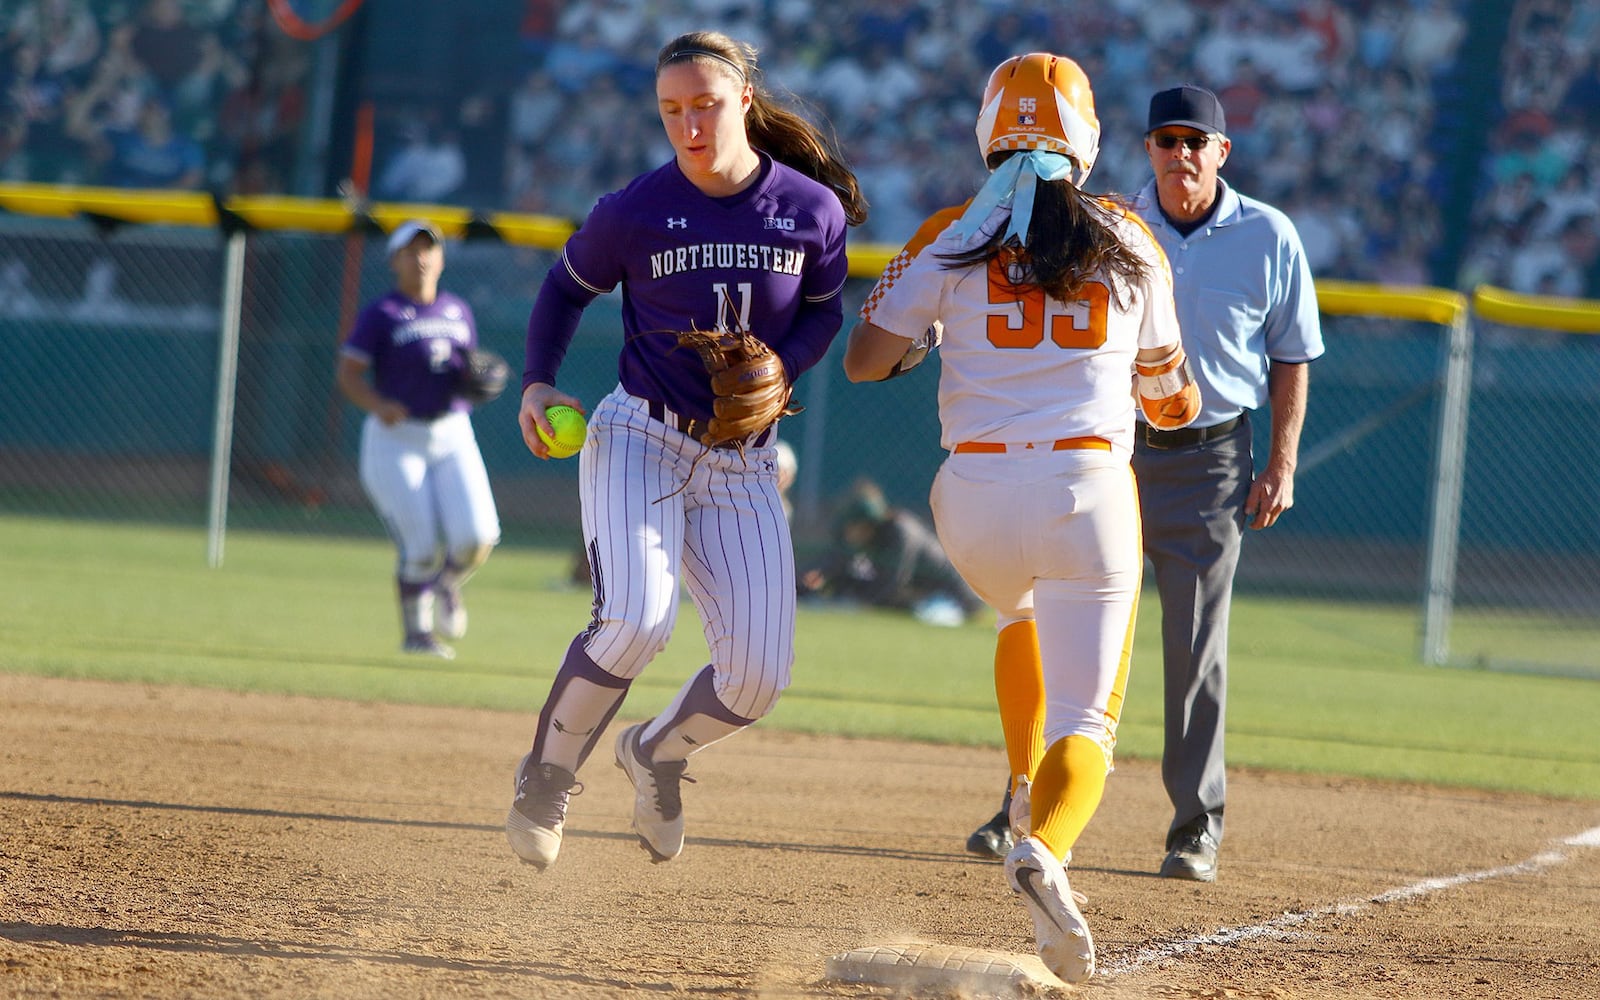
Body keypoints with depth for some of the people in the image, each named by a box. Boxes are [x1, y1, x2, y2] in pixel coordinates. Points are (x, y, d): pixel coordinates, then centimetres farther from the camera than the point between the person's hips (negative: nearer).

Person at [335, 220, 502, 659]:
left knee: (476, 536, -12)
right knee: (422, 548, -11)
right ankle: (416, 631, 11)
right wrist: (378, 404, -27)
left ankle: (448, 584, 21)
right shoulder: (381, 315, -4)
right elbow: (349, 374, -9)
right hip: (396, 440, -4)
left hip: (453, 437, 4)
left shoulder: (457, 311, 12)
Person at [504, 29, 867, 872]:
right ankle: (548, 776, -3)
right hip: (638, 439, -3)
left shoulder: (811, 210, -6)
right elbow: (568, 288, 7)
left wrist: (778, 371, -10)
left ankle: (655, 754, 28)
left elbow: (823, 313, 10)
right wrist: (537, 384, -6)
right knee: (635, 619, -28)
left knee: (757, 674, -5)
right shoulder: (634, 213, -10)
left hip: (743, 463, 3)